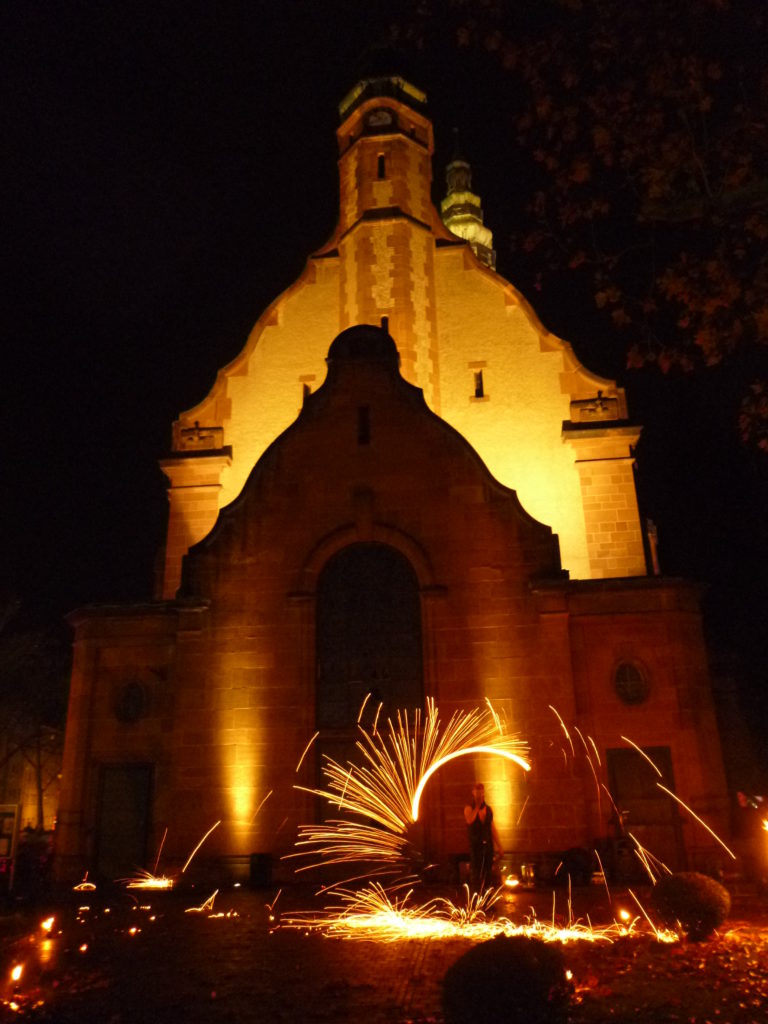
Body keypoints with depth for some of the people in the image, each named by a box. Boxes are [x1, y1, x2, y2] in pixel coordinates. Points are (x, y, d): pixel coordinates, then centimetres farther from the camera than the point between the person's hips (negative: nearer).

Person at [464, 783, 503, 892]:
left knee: (487, 873, 9)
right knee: (476, 872, -6)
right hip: (475, 845, -4)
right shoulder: (469, 808, -3)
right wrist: (477, 806, -18)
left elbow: (492, 828, 13)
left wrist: (499, 846, 11)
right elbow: (469, 820, -26)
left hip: (488, 845, 4)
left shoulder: (488, 809, 9)